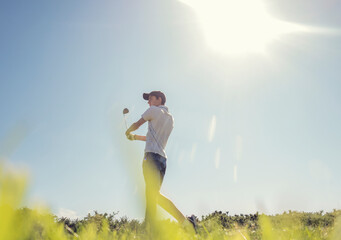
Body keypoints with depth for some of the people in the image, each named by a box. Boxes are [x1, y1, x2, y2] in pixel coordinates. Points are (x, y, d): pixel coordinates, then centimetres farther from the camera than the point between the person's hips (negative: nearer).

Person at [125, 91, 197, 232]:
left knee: (152, 193, -17)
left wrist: (128, 131, 37)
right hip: (163, 158, 8)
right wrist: (136, 137, 43)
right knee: (154, 195, 8)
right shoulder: (171, 118, 25)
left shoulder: (154, 110, 4)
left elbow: (137, 124, 15)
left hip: (152, 156, -8)